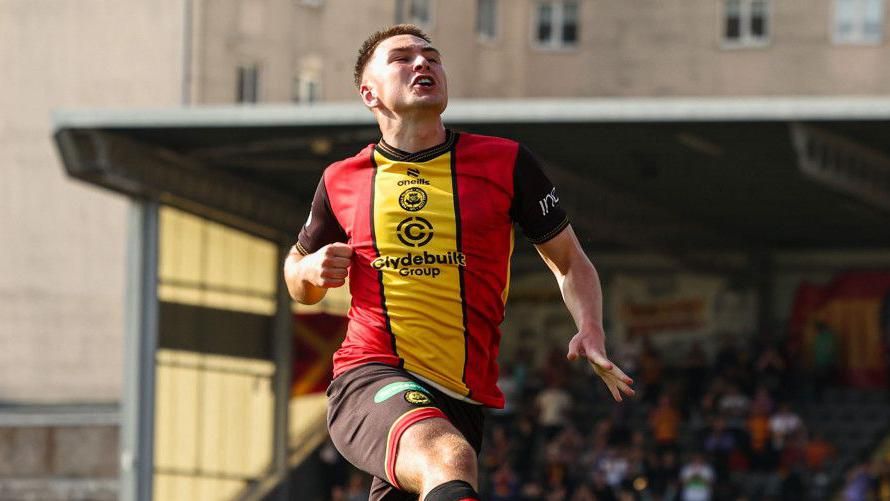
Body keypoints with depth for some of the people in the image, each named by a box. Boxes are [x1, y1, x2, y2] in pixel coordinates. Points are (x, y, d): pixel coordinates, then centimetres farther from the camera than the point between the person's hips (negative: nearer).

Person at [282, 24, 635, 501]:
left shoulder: (505, 162, 7)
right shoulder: (341, 181, 10)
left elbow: (569, 262, 17)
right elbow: (300, 286, 26)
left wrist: (591, 333, -3)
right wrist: (312, 270, 2)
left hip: (461, 400, 3)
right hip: (370, 380, -2)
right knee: (450, 461, -34)